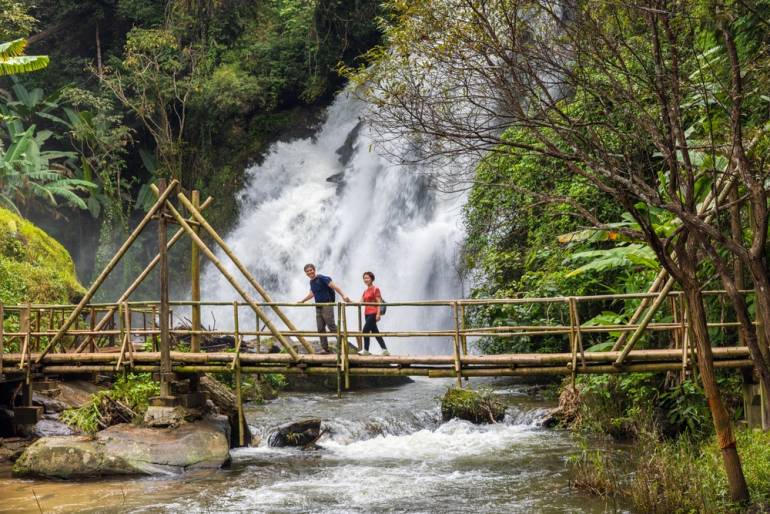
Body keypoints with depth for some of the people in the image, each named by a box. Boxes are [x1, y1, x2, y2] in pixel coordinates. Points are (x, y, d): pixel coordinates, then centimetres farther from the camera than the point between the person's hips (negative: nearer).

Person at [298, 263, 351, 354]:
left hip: (327, 305, -8)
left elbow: (334, 286, -20)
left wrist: (343, 295, -32)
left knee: (331, 326, -13)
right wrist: (302, 301, 41)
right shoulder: (311, 282, 15)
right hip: (318, 307, 8)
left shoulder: (322, 278, -12)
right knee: (321, 328, 4)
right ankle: (324, 348, 8)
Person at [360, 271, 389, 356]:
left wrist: (378, 314, -19)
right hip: (367, 313, 8)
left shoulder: (375, 289, -6)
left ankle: (366, 350, -3)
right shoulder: (365, 291, 16)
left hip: (373, 313, -8)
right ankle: (385, 350, 11)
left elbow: (379, 302, -11)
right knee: (375, 332, 8)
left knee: (365, 330, -11)